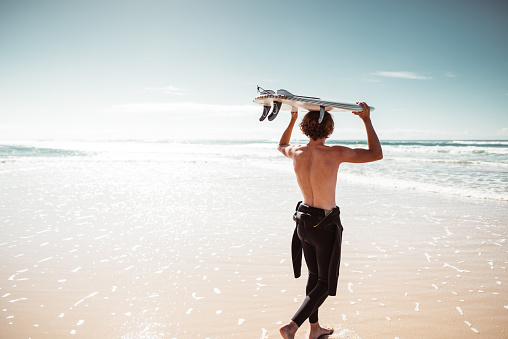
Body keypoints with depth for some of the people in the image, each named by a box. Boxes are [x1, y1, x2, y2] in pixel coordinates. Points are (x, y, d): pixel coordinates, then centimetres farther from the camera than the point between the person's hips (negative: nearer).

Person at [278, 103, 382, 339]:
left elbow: (281, 145, 21)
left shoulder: (296, 152, -5)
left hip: (304, 222, 6)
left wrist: (292, 120, 25)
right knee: (326, 283, 9)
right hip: (325, 226, -6)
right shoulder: (334, 153, -20)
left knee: (314, 276, 23)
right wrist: (366, 119, -7)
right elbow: (377, 154, -12)